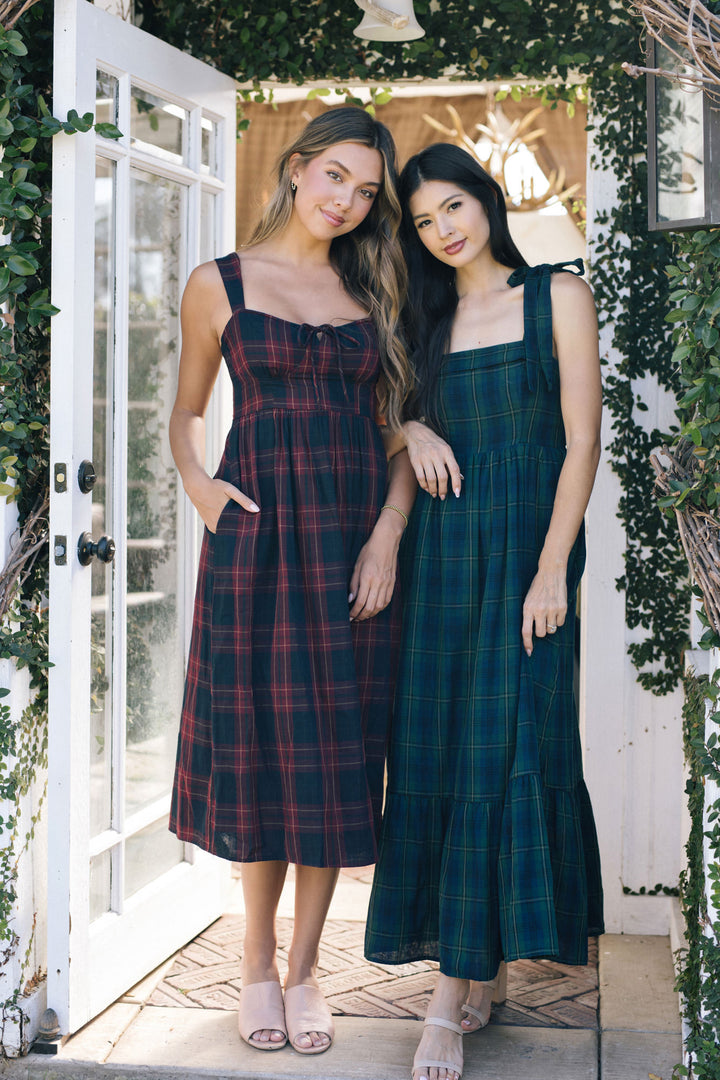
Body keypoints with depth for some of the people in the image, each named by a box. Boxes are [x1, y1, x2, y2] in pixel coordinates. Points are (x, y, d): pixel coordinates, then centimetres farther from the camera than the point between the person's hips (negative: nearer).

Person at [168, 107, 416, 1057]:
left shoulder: (371, 291, 11)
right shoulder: (220, 284, 5)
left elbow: (403, 428, 8)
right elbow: (187, 411, 13)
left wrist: (387, 533, -5)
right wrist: (195, 483, -6)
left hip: (353, 539, 2)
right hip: (257, 533, -2)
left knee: (337, 749, 3)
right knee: (261, 743, 3)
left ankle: (304, 970, 18)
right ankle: (257, 965, 22)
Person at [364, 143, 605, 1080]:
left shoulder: (559, 297, 0)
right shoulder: (427, 316, 13)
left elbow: (582, 442, -5)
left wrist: (552, 570, -13)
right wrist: (411, 430, -1)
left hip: (525, 546, -4)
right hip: (438, 547, 4)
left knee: (500, 747, -5)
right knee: (433, 749, 2)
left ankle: (457, 990, -1)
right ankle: (476, 969, 15)